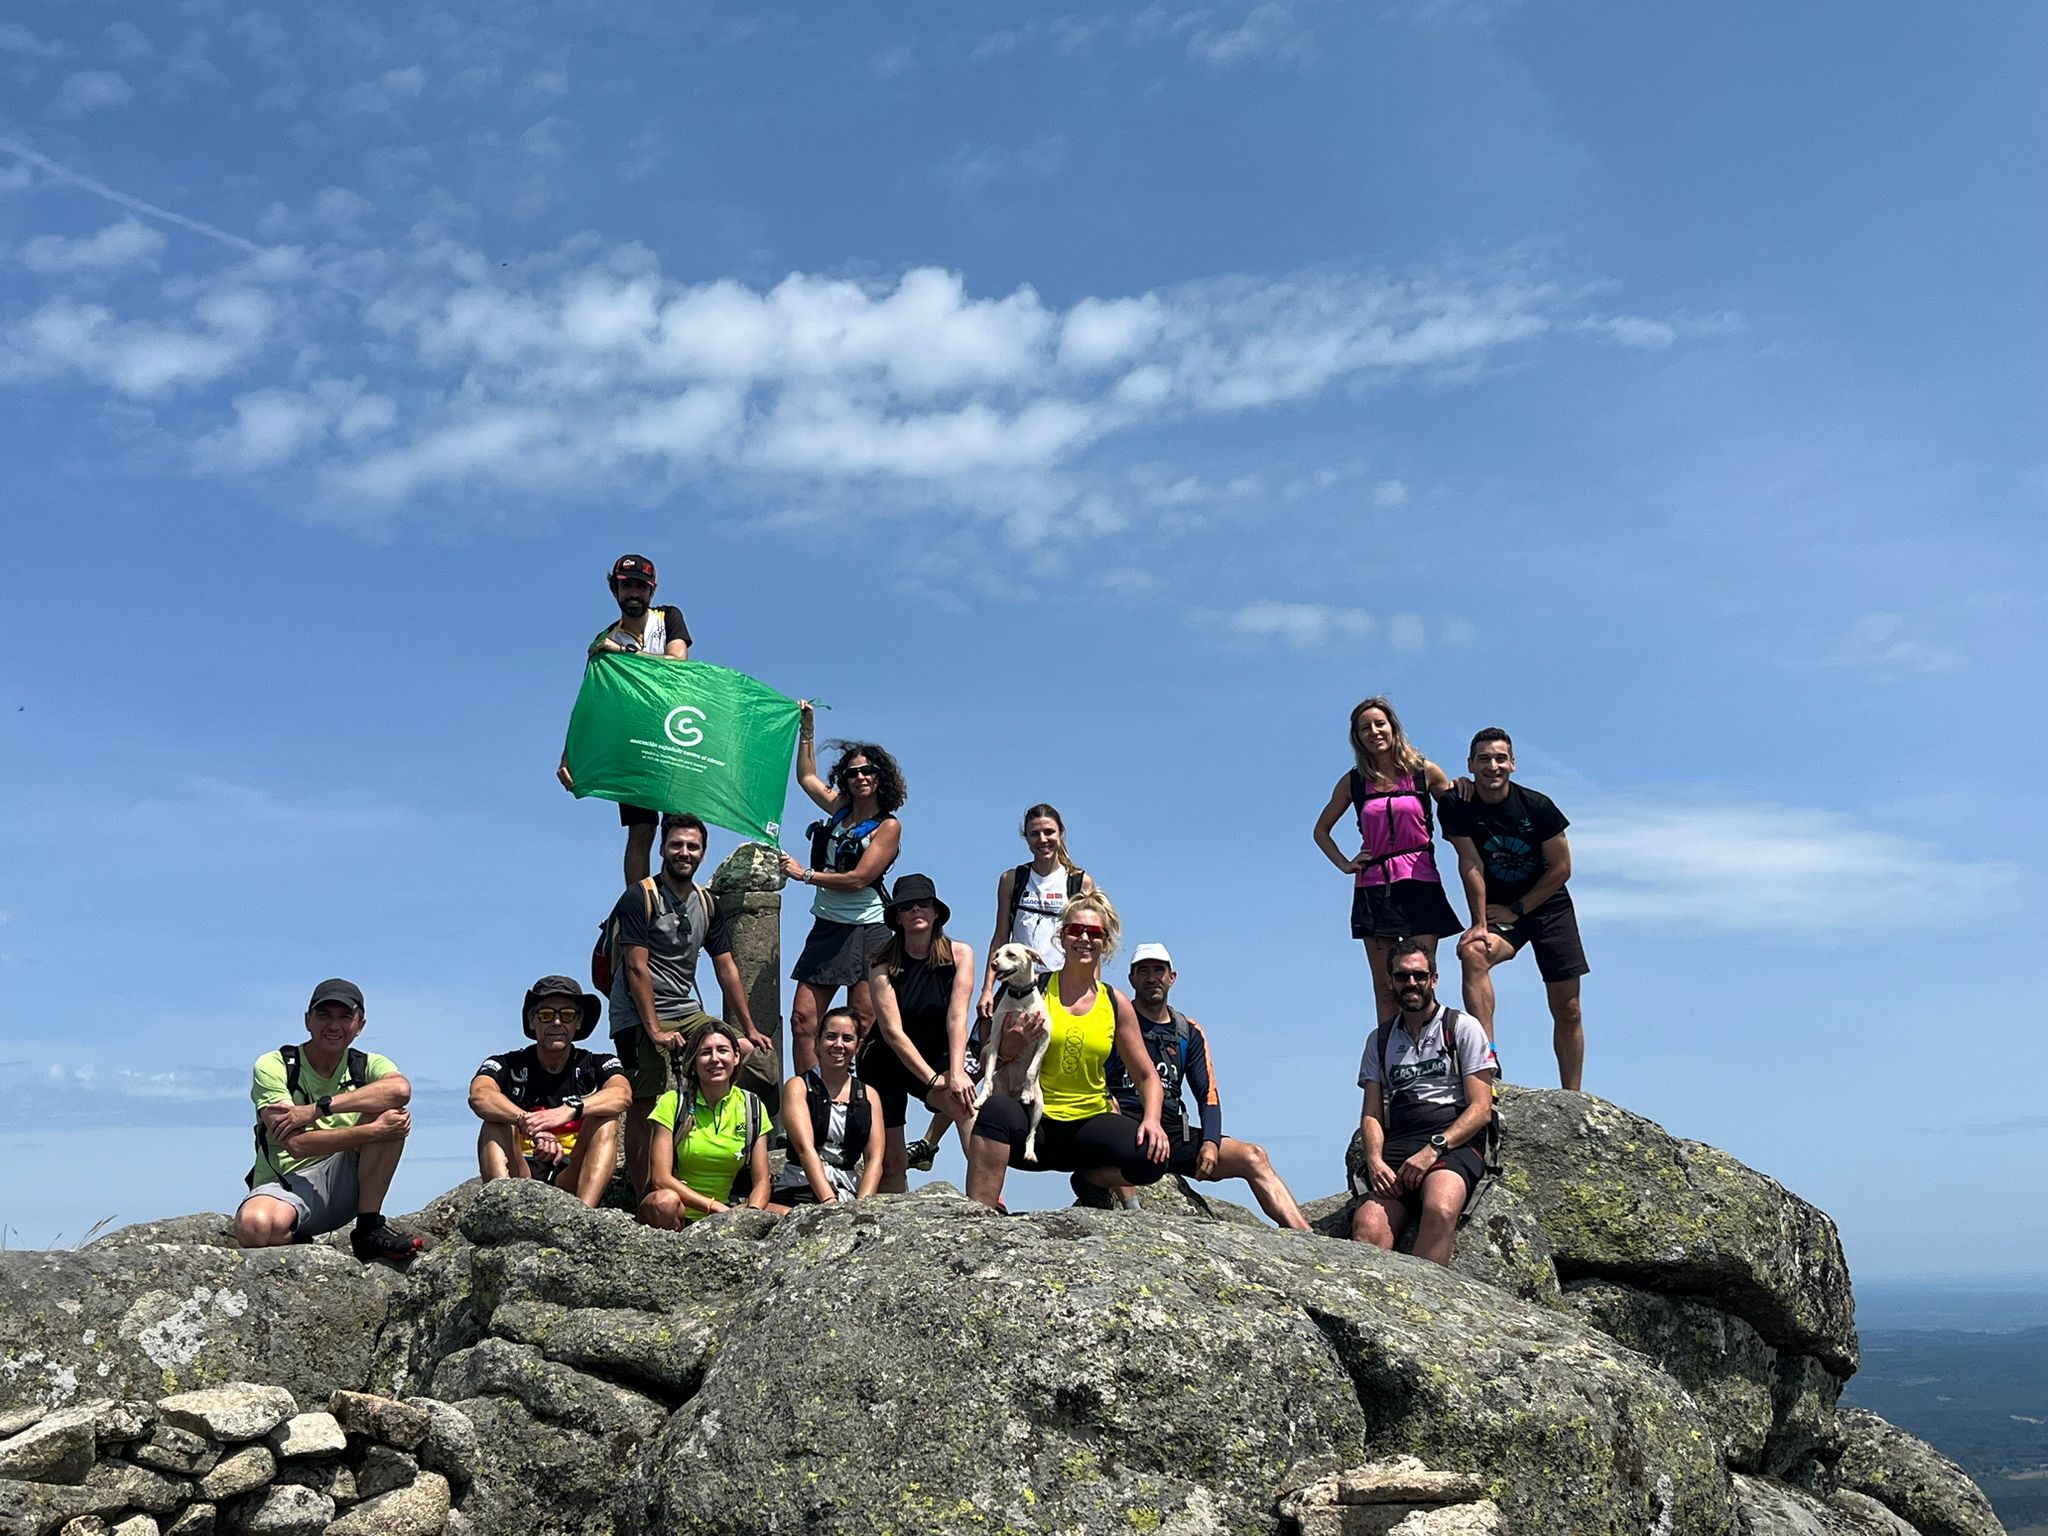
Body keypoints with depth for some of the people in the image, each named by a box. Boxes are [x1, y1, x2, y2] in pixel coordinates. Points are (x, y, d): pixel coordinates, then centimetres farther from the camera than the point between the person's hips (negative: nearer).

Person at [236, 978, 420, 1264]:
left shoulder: (367, 1066, 4)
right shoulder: (273, 1066, -5)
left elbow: (401, 1089, -24)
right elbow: (296, 1144, -19)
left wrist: (317, 1109, -28)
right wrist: (373, 1131, -27)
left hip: (343, 1184, 2)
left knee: (391, 1110, -21)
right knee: (255, 1228, -39)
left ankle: (369, 1229, -13)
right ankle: (297, 1244, 1)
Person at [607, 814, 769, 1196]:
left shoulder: (707, 903, 12)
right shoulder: (640, 898, -7)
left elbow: (726, 968, 13)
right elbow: (637, 967, -13)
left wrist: (749, 1029, 9)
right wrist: (654, 1029, -19)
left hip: (689, 1014, 6)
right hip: (641, 1018, -6)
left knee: (754, 1054, -6)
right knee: (644, 1108, -8)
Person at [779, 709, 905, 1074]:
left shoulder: (888, 826, -5)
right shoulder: (840, 809, 12)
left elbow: (858, 879, -13)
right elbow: (807, 776, 30)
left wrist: (805, 874, -6)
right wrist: (807, 729, 25)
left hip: (865, 931, -6)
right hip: (827, 927, 6)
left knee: (864, 1025, -7)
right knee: (803, 1018, -3)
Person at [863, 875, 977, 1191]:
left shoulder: (960, 954, -11)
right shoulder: (883, 968, -14)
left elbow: (957, 1018, -20)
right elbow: (893, 1032, -21)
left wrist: (956, 1072, -32)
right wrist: (933, 1079, -30)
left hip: (936, 1056, 0)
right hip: (886, 1062, 0)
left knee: (964, 1098, -32)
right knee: (891, 1162, -2)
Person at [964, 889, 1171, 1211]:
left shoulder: (1116, 1003, 5)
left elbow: (1147, 1077, 10)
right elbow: (990, 1061, 4)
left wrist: (1152, 1120, -9)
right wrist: (1013, 1043, -17)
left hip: (1088, 1123, 3)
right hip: (1032, 1123, -2)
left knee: (1152, 1157, -23)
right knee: (997, 1109, -36)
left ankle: (1092, 1178, 9)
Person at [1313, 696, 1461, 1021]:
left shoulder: (1424, 771, 3)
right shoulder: (1354, 782, 8)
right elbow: (1321, 830, 20)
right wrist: (1345, 865, 7)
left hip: (1420, 884, -2)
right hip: (1373, 888, 2)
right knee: (1384, 987, 2)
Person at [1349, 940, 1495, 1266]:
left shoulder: (1463, 1027, 11)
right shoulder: (1379, 1040, 23)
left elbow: (1481, 1109, 2)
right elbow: (1371, 1114, 15)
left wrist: (1434, 1148, -13)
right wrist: (1375, 1160, -7)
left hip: (1454, 1144, -3)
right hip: (1397, 1145, 3)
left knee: (1439, 1211, -37)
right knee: (1366, 1228, -27)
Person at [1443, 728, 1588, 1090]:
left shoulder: (1538, 806, -12)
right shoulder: (1457, 807, -11)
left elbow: (1561, 868, -7)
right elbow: (1471, 866, -14)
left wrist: (1516, 910, -10)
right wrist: (1479, 923, -20)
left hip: (1549, 907, 0)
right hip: (1498, 911, 0)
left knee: (1567, 1010, 0)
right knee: (1472, 953, -32)